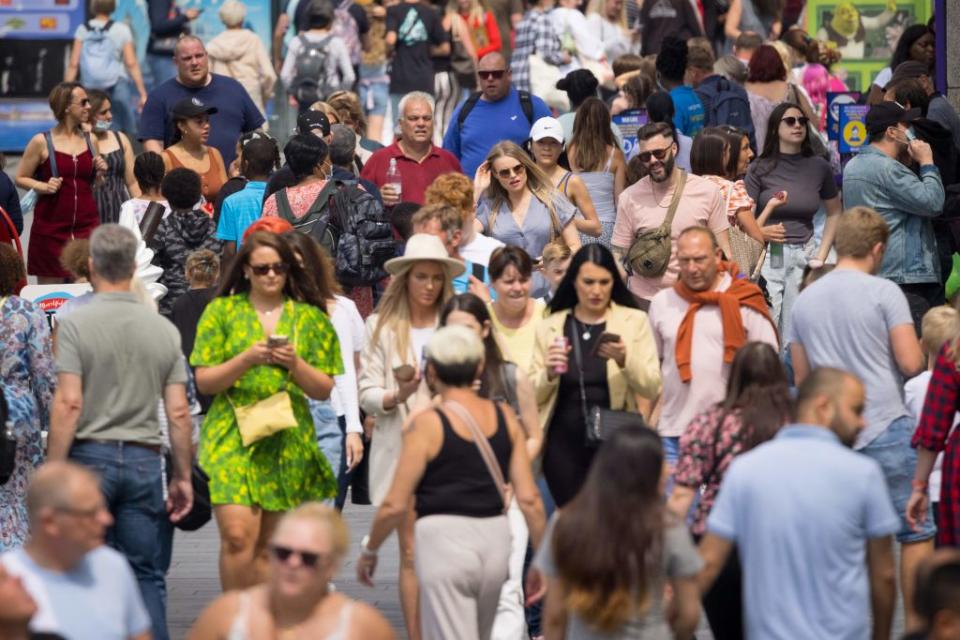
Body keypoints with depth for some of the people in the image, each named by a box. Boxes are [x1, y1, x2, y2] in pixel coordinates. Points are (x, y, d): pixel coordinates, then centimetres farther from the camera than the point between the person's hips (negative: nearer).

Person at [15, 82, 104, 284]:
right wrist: (44, 186, -16)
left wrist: (100, 172, 0)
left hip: (87, 226, 3)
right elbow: (20, 178, 1)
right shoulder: (41, 142, -4)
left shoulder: (90, 141, 9)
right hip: (50, 228, -3)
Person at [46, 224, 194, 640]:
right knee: (146, 573, 7)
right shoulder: (164, 329, 6)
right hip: (144, 460, 3)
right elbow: (179, 413, 5)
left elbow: (68, 405, -13)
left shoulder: (75, 324, -6)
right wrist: (182, 476, 13)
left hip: (89, 454, -3)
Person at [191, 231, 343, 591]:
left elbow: (324, 389, 10)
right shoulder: (222, 311, 7)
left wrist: (294, 363, -8)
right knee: (238, 534, -16)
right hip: (232, 436, -2)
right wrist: (246, 359, -13)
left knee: (269, 546, 3)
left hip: (288, 440, 2)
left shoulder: (310, 318, 12)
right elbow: (204, 382, 2)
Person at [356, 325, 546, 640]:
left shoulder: (427, 424, -8)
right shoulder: (504, 418, 5)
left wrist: (369, 549, 7)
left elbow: (396, 506, -9)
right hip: (494, 538, 6)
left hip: (445, 539, -5)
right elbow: (529, 499, 3)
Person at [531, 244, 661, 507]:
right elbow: (534, 397, 7)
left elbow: (652, 388, -3)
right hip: (565, 446, 1)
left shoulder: (635, 321, 4)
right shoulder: (550, 327, 7)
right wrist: (549, 373, -12)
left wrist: (624, 360, -20)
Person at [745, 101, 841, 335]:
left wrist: (822, 254, 10)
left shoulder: (818, 167, 7)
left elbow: (834, 213, 19)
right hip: (768, 255, -2)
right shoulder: (760, 169, 1)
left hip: (804, 256, 2)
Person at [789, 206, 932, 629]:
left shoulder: (804, 301, 9)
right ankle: (915, 623, 1)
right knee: (916, 532, 2)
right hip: (887, 432, -5)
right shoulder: (884, 292, -7)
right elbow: (911, 363, -10)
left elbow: (801, 377, 15)